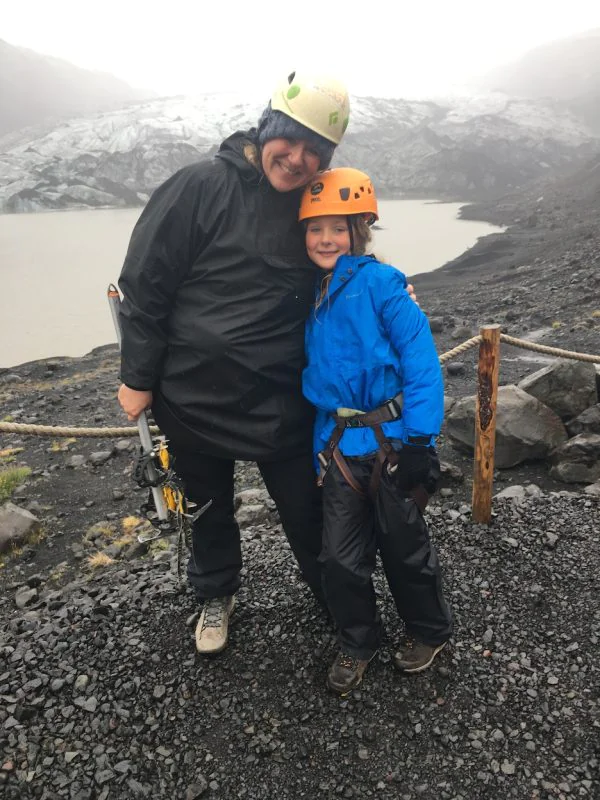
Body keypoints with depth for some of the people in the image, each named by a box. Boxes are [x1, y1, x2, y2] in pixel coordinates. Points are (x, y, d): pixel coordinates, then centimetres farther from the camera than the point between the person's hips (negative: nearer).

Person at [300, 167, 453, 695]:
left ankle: (430, 632, 40)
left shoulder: (381, 284, -10)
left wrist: (417, 439, -18)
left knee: (405, 548, 14)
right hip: (339, 449, 5)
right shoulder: (310, 295, 9)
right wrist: (319, 448, 14)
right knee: (342, 557, 10)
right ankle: (357, 644, 34)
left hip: (391, 443, -5)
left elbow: (421, 361, -14)